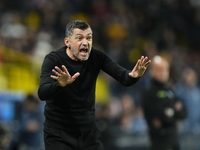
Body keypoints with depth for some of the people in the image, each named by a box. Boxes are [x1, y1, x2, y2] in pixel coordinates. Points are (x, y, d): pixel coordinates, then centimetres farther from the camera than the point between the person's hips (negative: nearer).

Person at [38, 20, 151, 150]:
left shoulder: (96, 56, -3)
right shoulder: (53, 60, -15)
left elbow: (124, 78, -11)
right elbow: (42, 94, -29)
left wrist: (134, 76, -35)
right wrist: (61, 85, -50)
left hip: (88, 131, 4)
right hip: (59, 133, -4)